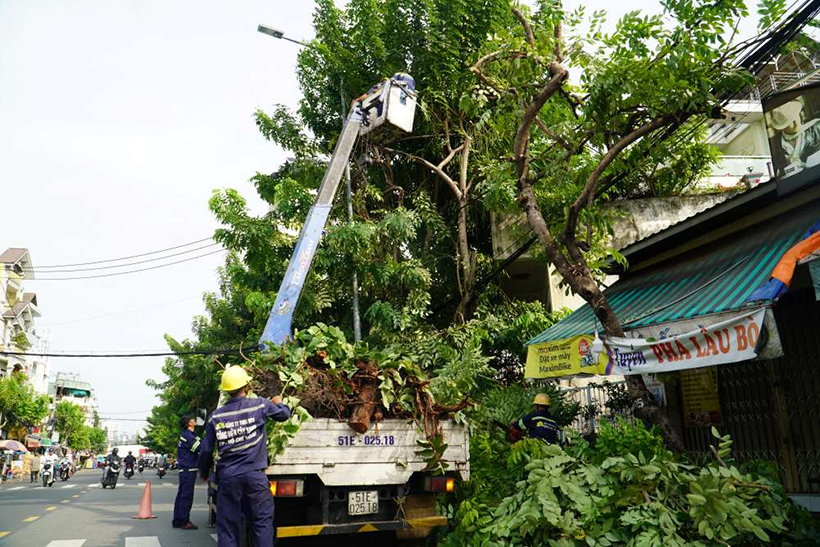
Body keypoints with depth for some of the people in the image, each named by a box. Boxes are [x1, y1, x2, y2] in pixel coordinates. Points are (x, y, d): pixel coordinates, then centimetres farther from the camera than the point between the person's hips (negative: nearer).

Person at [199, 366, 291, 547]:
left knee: (227, 526, 8)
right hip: (254, 474, -2)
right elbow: (284, 414, 13)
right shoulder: (260, 405, -2)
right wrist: (278, 403, 35)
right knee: (262, 522, 5)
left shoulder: (216, 416, 3)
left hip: (227, 477, 2)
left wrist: (204, 472, 25)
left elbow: (206, 450, 8)